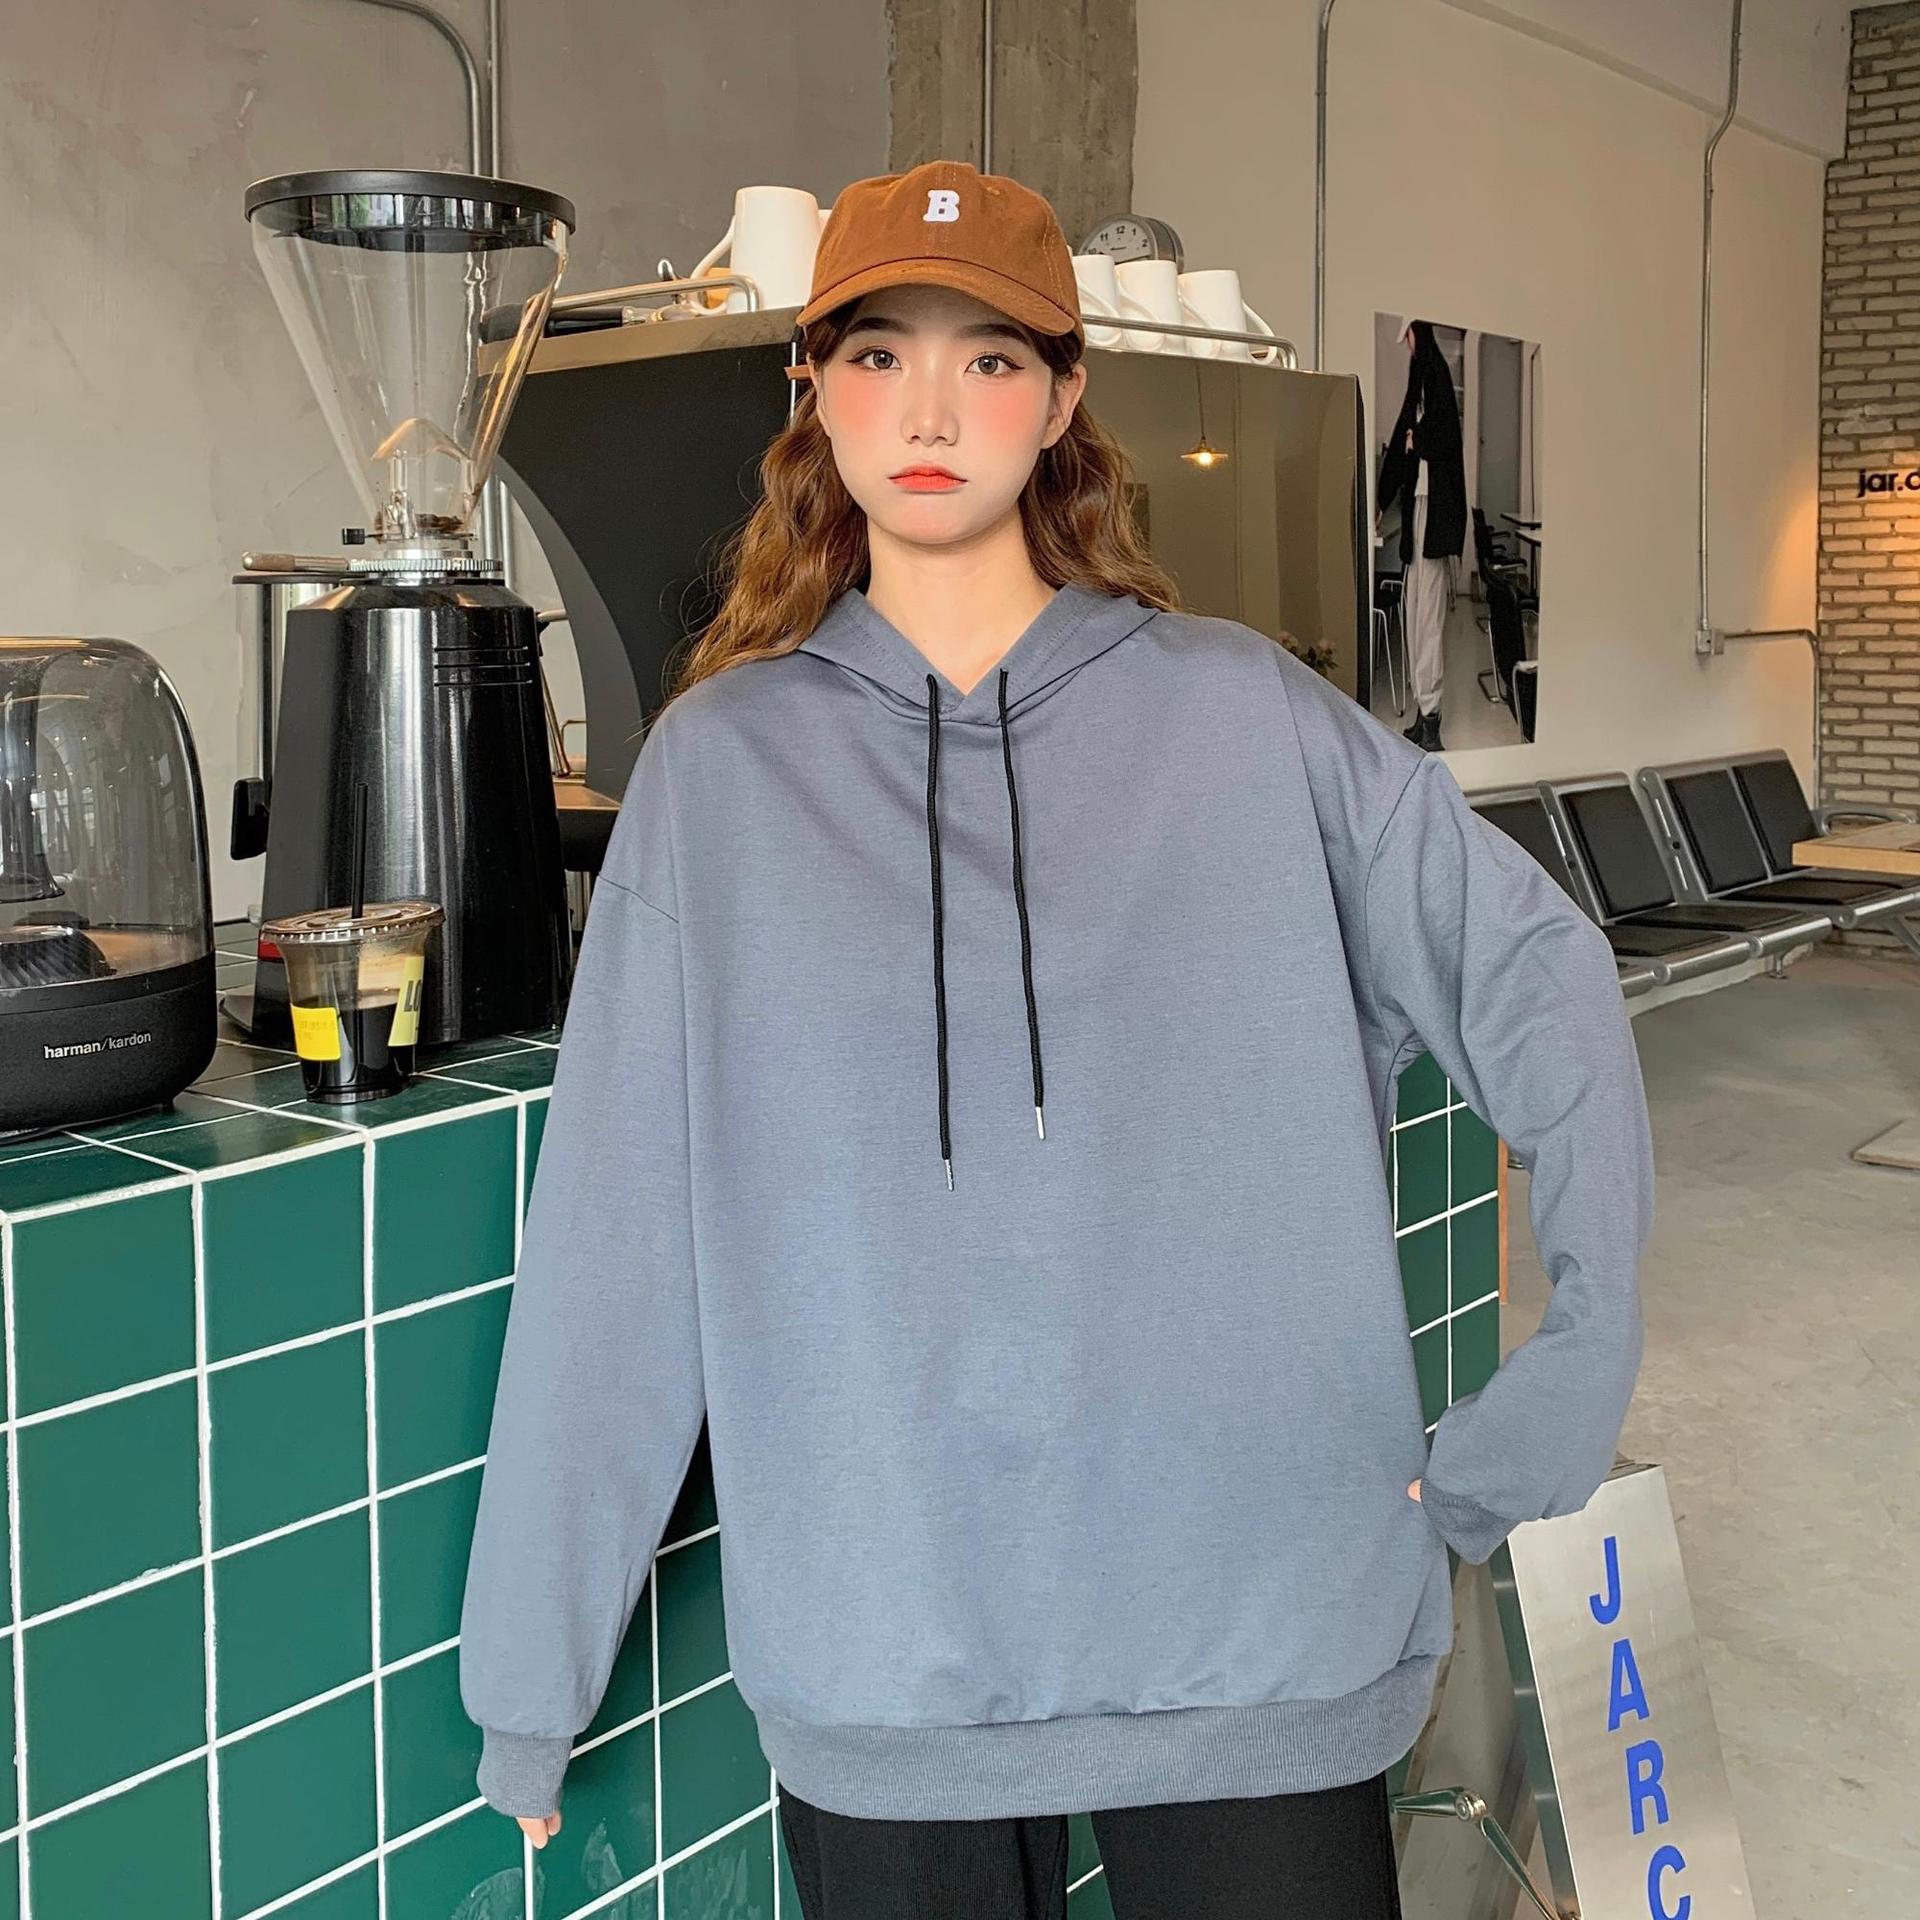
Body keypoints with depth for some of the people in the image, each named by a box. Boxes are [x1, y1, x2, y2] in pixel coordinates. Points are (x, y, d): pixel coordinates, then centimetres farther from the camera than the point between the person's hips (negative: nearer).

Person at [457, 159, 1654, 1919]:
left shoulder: (1242, 716, 1)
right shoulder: (721, 766, 1)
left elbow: (1538, 971, 4)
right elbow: (611, 1239, -1)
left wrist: (1581, 1364, -3)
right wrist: (530, 1667, 0)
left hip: (1258, 1631, 0)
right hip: (877, 1654, 1)